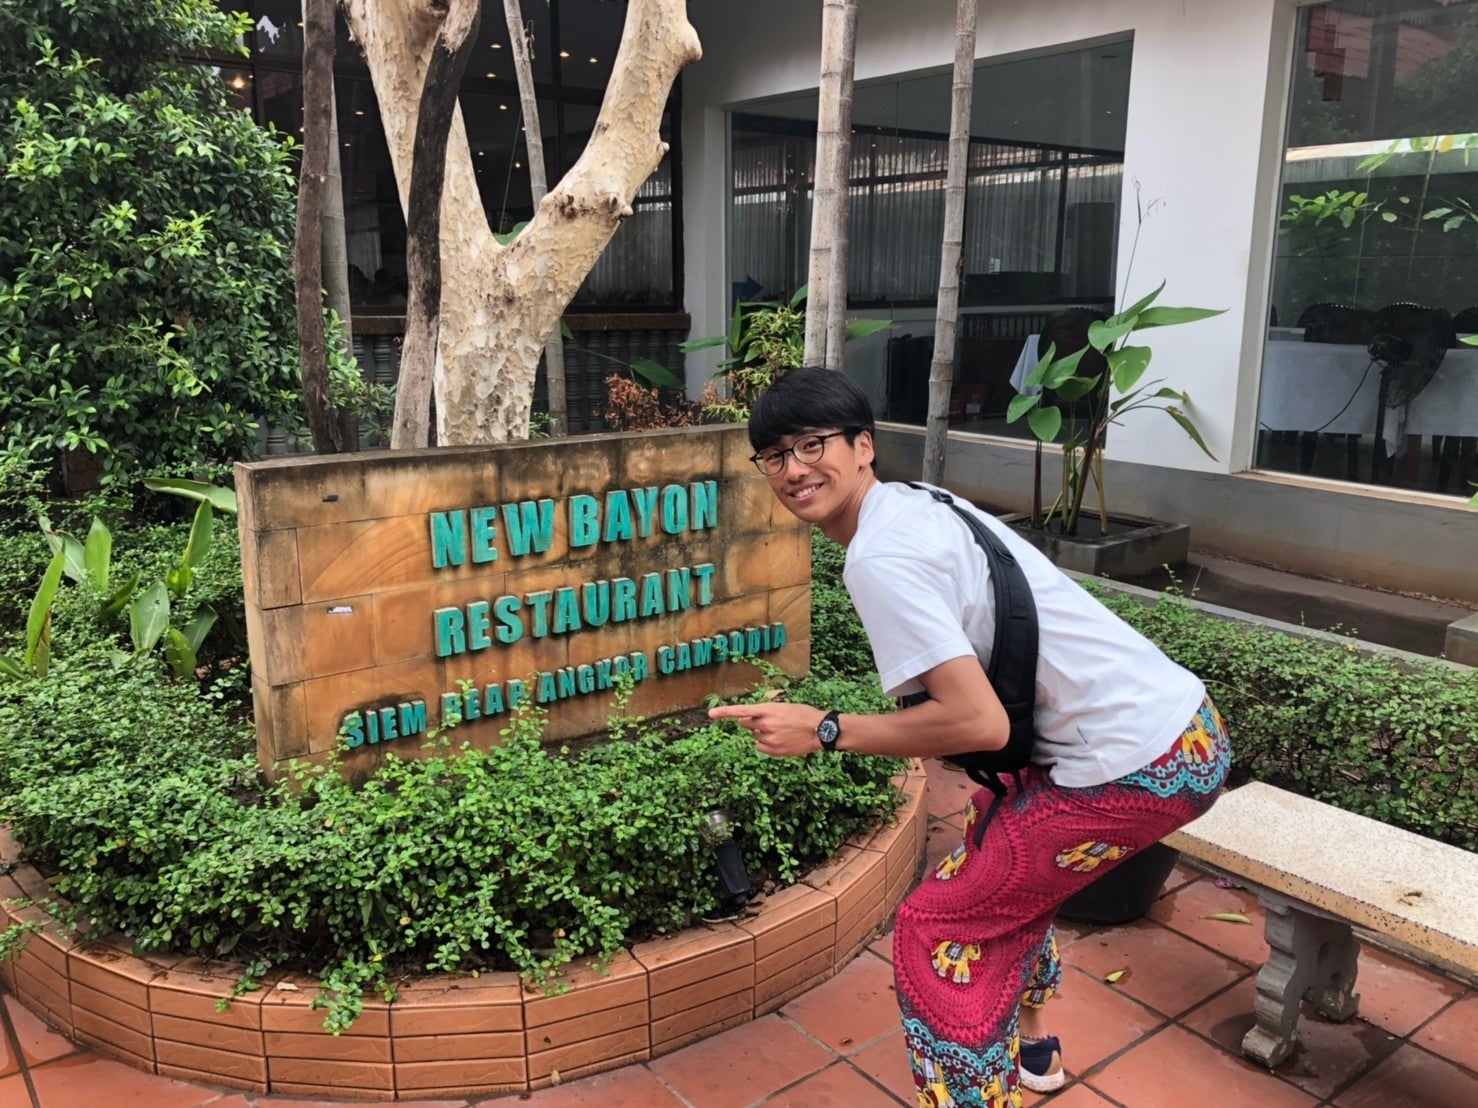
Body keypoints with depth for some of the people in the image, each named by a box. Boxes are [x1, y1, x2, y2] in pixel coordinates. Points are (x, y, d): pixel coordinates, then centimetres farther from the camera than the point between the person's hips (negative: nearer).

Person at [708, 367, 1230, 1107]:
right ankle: (1029, 1045, 48)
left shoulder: (877, 556, -19)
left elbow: (979, 723, -23)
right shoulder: (917, 504, 11)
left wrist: (823, 732, -15)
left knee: (938, 928, 0)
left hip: (1138, 766, -10)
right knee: (1000, 833, 32)